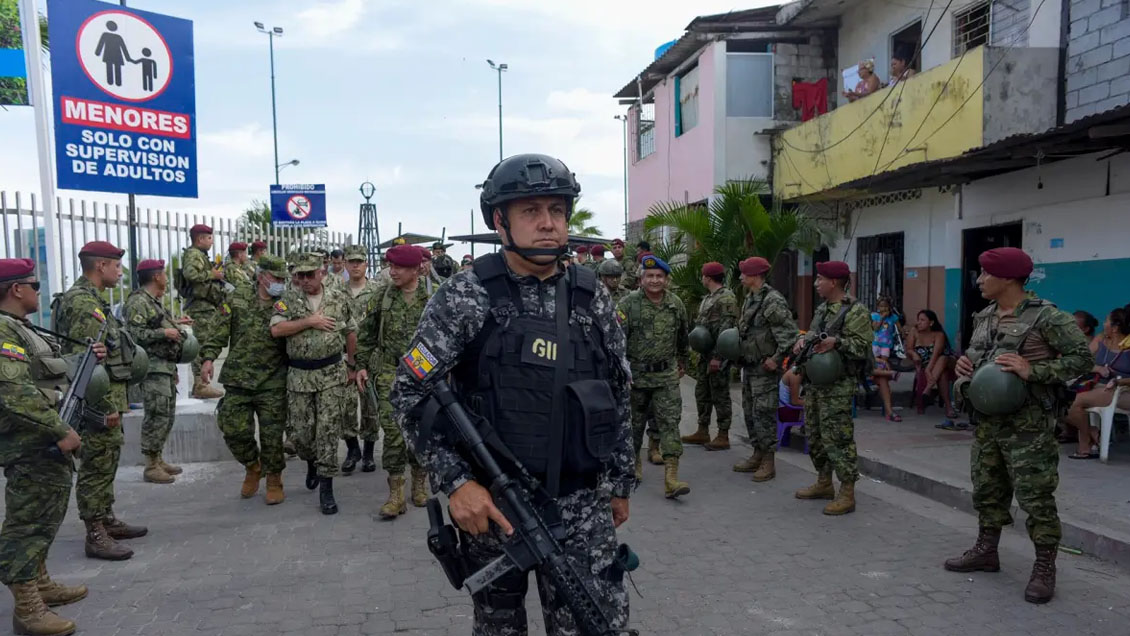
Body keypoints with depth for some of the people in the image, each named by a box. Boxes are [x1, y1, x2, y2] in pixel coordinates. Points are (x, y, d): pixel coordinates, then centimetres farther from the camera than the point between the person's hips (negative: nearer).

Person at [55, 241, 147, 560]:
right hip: (100, 398, -11)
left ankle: (107, 520, 29)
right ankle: (96, 536, 3)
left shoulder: (91, 299, 15)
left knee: (106, 462, 18)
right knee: (97, 465, -4)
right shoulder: (83, 302, -18)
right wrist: (106, 406, -23)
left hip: (109, 395, 11)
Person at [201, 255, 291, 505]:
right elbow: (220, 332, 5)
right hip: (237, 380, 2)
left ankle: (274, 481, 19)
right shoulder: (238, 299, 4)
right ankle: (252, 467, 29)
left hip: (272, 384, -1)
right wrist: (208, 357, -7)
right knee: (234, 430, 2)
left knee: (271, 435, 1)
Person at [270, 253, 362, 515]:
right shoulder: (288, 300, 2)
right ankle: (312, 463, 39)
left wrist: (352, 367, 11)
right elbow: (276, 329, -12)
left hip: (333, 373, -1)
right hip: (299, 375, 1)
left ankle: (326, 487, 3)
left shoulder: (340, 297, 2)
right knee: (301, 431, 7)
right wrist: (310, 321, -16)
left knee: (328, 430, -4)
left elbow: (351, 334, 10)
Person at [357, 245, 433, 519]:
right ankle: (396, 494, 2)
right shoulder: (381, 297, 2)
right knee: (393, 431, -5)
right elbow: (365, 334, 10)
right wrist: (363, 365, 7)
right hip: (389, 373, 0)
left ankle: (419, 484, 26)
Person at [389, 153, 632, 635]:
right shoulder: (466, 296, -8)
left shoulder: (591, 296, 3)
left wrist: (619, 482, 13)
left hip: (582, 504, 2)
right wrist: (455, 481, -17)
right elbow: (409, 392, -9)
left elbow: (617, 393, 11)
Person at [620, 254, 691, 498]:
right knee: (634, 421, 13)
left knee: (670, 421, -7)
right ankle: (634, 461, 37)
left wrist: (682, 361, 29)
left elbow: (682, 336, 20)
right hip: (635, 373, -2)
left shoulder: (676, 304, 4)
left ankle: (671, 479, -10)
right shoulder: (628, 304, -9)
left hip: (666, 374, 2)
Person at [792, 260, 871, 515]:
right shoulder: (822, 309, 16)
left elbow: (861, 346, -16)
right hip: (814, 382, 9)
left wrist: (836, 342, -29)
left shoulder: (856, 312, -10)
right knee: (814, 434, 16)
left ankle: (847, 494, 0)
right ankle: (824, 483, 30)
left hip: (837, 385, -9)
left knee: (837, 437, -8)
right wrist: (803, 340, 2)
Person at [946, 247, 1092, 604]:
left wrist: (1033, 370, -23)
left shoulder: (1045, 316, -13)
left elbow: (1082, 357, -14)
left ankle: (1044, 568, 11)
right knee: (987, 489, 17)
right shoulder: (983, 317, 10)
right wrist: (964, 364, 0)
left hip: (1027, 424, -7)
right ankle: (986, 551, 31)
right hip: (987, 420, 7)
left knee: (1035, 496, -1)